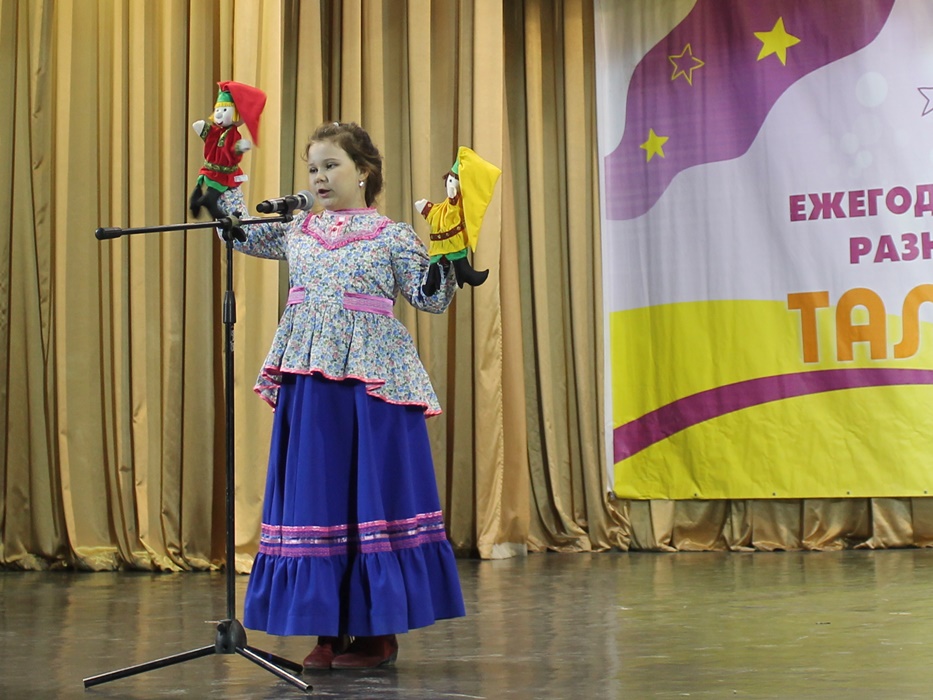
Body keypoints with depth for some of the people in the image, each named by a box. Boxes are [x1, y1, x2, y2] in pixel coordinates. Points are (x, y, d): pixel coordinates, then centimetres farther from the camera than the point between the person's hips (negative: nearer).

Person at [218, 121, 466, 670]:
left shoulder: (393, 236, 1)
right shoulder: (295, 231, 13)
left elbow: (431, 299, 0)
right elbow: (240, 233, 25)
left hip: (371, 379, -4)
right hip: (309, 381, 5)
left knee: (372, 493, -1)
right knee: (314, 494, 5)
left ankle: (380, 630, 9)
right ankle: (328, 629, 13)